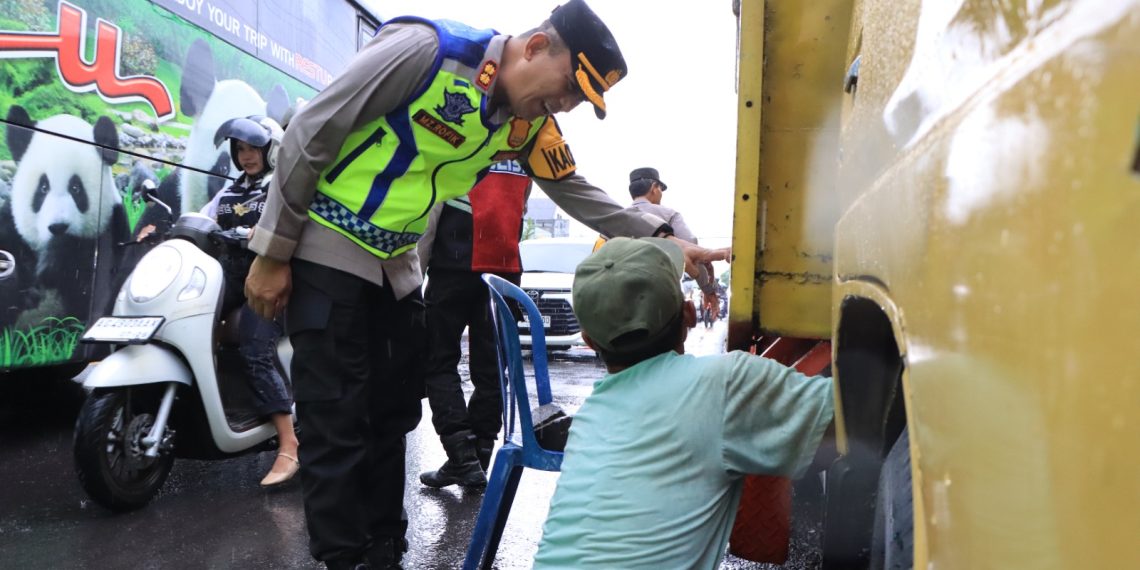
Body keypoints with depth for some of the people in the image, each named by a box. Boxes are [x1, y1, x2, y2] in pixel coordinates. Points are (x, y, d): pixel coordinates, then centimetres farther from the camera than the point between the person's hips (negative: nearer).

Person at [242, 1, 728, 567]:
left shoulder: (529, 124, -1)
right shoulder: (426, 48, -22)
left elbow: (578, 194, 7)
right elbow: (311, 133, -17)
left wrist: (663, 240, -5)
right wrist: (272, 252, -13)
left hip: (397, 265, 7)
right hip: (326, 249, -7)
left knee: (393, 415, 11)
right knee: (338, 426, -5)